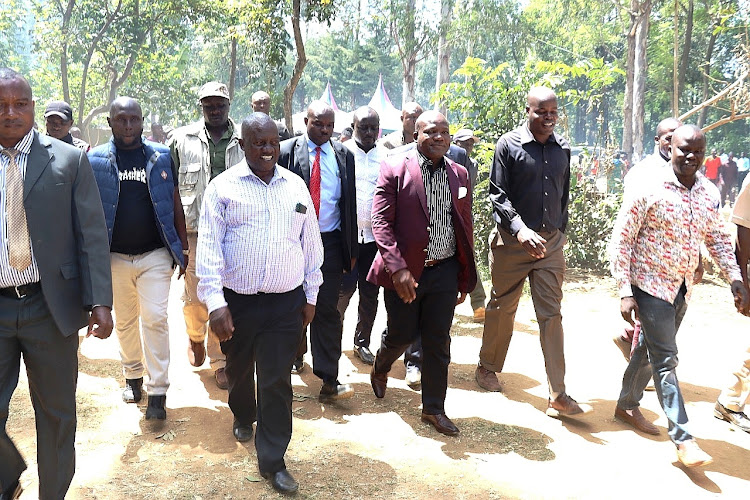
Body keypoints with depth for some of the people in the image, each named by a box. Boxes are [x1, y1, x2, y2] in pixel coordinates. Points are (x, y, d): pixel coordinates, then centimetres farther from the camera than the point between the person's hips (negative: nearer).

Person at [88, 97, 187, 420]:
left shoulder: (162, 157, 1)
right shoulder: (95, 160, 0)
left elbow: (175, 205, 5)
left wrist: (183, 248, 4)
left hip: (155, 254, -1)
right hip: (114, 256, 1)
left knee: (155, 319, -5)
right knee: (124, 321, 13)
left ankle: (158, 391, 2)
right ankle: (133, 375, 32)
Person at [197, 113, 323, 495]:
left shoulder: (296, 186, 5)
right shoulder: (223, 187, -4)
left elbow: (310, 243, 10)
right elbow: (209, 246, -10)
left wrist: (311, 295, 11)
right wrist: (215, 302, -17)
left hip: (286, 303, 1)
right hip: (237, 302, -1)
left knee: (278, 380, 3)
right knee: (239, 369, 21)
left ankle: (272, 460, 17)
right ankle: (243, 417, 51)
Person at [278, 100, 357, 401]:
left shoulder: (343, 155, 6)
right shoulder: (286, 151, 0)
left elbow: (350, 203, 8)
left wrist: (351, 249, 6)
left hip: (330, 241, 1)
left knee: (327, 309, -2)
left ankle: (329, 379, 1)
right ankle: (296, 355, 36)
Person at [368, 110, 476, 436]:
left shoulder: (459, 174, 7)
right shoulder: (394, 170, -6)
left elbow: (465, 227, 10)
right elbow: (380, 222, -11)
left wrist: (466, 278, 9)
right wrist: (397, 268, -20)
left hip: (445, 271, 3)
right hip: (405, 271, -3)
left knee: (438, 342, 8)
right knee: (401, 335, 10)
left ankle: (433, 409, 23)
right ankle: (380, 370, 44)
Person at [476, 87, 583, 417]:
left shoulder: (562, 149, 9)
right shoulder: (509, 145, -5)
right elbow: (497, 194, -11)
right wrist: (520, 229, -23)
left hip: (550, 242, 3)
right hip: (512, 240, -3)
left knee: (551, 315, 0)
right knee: (502, 307, 10)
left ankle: (557, 396, 1)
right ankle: (487, 367, 33)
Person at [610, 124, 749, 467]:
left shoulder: (709, 194, 2)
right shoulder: (650, 190, -16)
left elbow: (717, 238, 15)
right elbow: (620, 239, -14)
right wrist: (625, 292, -18)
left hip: (682, 288, 6)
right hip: (651, 285, -6)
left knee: (650, 350, 18)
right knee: (665, 359, -5)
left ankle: (627, 406, 36)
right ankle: (682, 439, 1)